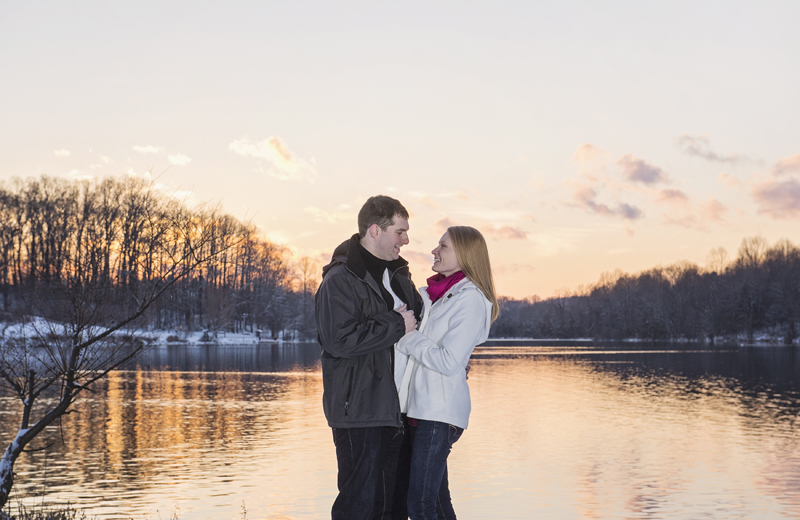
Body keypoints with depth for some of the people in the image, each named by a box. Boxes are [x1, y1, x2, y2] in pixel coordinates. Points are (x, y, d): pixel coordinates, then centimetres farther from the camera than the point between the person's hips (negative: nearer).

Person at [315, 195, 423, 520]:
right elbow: (339, 340, -23)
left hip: (396, 408, 8)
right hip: (360, 410, -8)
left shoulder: (398, 274, 16)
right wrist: (396, 325, -15)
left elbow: (417, 316, 31)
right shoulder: (340, 280, -11)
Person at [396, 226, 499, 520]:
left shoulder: (469, 299, -11)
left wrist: (407, 338, -11)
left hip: (441, 410, -8)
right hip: (421, 406, 8)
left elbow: (449, 362, -18)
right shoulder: (435, 294, 14)